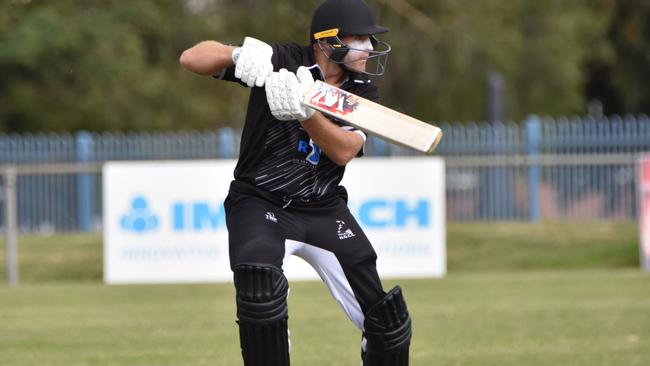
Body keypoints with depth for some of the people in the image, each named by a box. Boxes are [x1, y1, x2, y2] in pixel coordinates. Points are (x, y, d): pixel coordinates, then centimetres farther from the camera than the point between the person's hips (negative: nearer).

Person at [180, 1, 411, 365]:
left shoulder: (363, 93, 0)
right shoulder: (282, 62, -11)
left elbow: (344, 151, -19)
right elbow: (192, 58, -15)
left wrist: (304, 112, -36)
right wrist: (237, 54, -35)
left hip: (325, 212, 4)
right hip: (260, 206, -4)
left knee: (389, 323, 0)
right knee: (261, 292, -34)